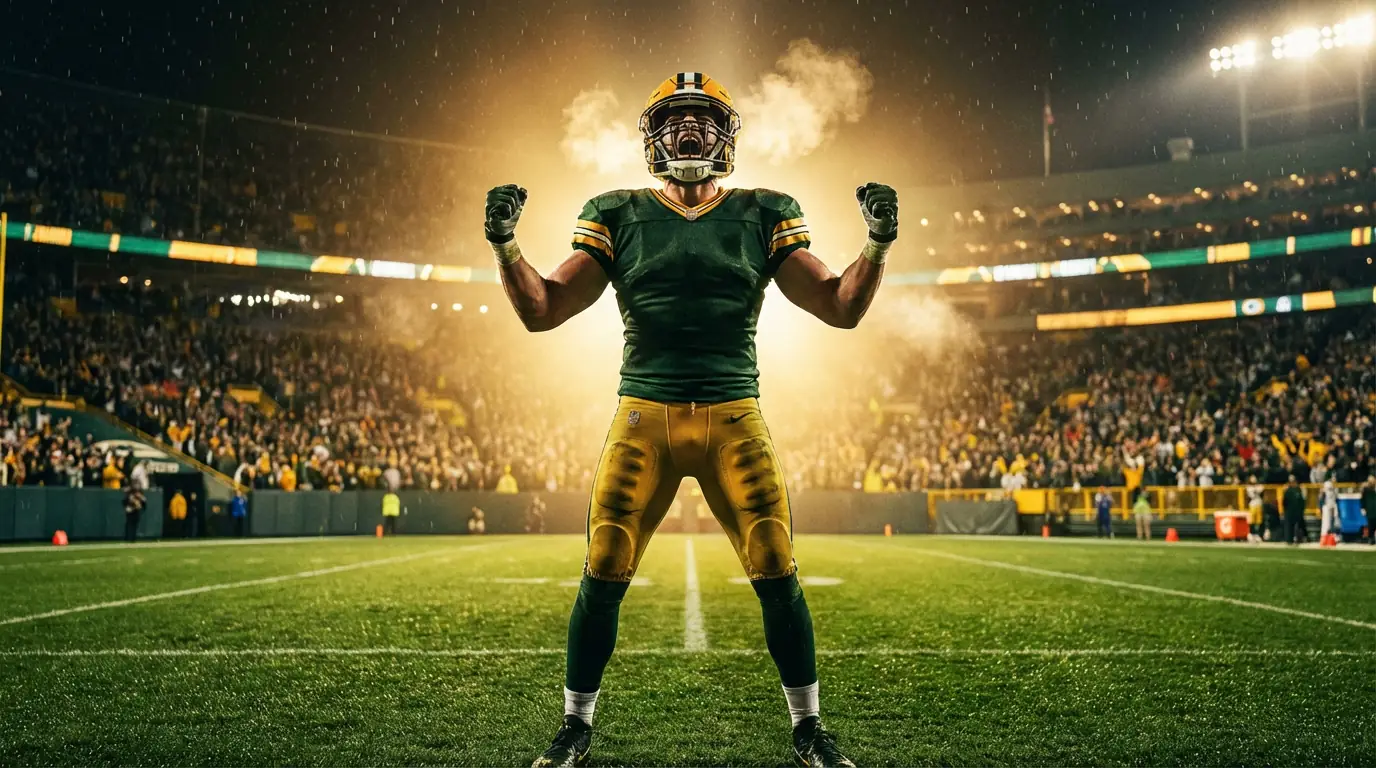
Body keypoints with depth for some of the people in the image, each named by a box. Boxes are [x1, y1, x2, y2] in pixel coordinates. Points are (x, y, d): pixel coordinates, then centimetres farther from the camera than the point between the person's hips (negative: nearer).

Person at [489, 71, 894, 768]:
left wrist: (877, 245, -10)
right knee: (603, 578, -2)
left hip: (735, 419, 0)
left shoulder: (764, 216, 8)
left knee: (778, 578, -3)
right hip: (643, 419, 0)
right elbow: (542, 311, 6)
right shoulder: (617, 216, 8)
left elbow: (841, 308, 6)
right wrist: (505, 245, -10)